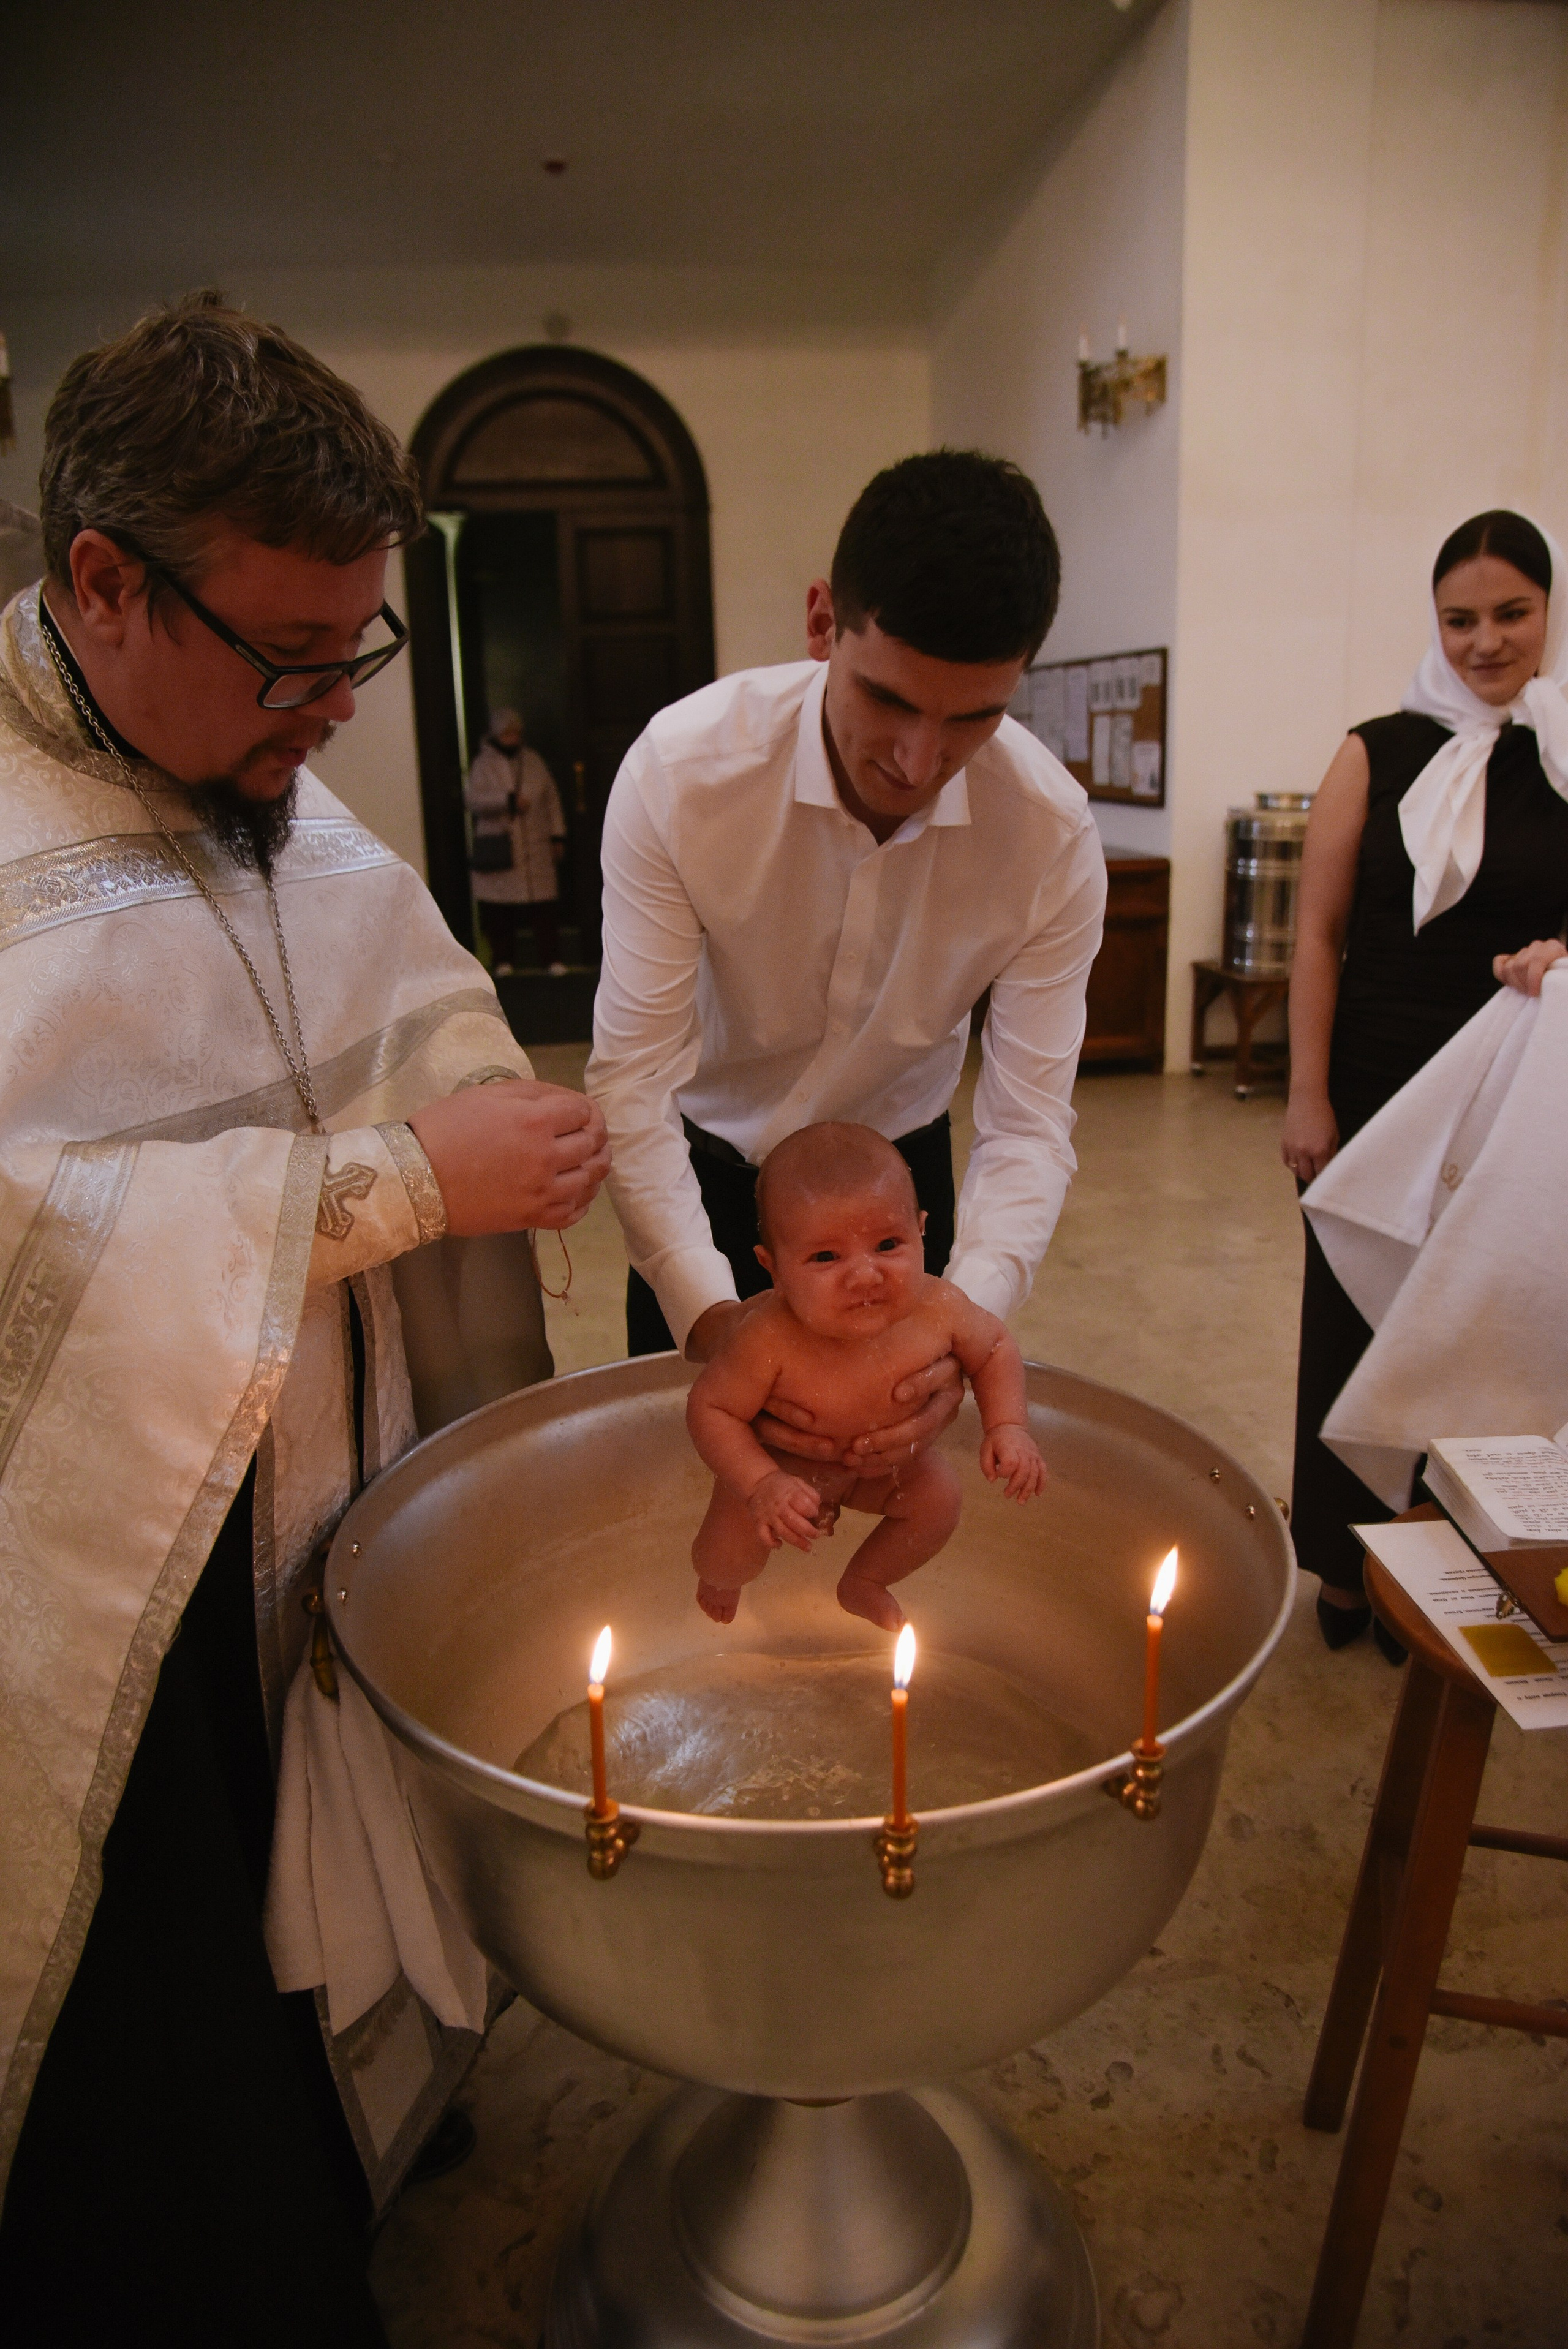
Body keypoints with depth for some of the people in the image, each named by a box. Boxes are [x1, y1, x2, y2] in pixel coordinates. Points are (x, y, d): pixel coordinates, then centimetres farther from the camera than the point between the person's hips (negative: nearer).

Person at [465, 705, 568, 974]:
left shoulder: (533, 761, 14)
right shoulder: (483, 764, 3)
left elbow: (551, 799, 16)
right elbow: (474, 799, -10)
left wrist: (558, 835, 11)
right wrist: (509, 800, -18)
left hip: (538, 846, 2)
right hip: (500, 848, -2)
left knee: (544, 907, -2)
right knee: (501, 911, -2)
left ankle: (552, 959, 3)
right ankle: (503, 960, 10)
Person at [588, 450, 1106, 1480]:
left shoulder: (1053, 831, -24)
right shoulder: (679, 770, -29)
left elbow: (1029, 1124, -23)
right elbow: (632, 1079, -29)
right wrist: (709, 1312, -41)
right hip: (703, 1167, -1)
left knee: (899, 1463, 14)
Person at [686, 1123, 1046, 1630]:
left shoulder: (939, 1310, -31)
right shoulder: (769, 1341, -43)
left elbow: (994, 1350, -8)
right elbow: (711, 1408, -28)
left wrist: (1008, 1427, -20)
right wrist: (761, 1485, -37)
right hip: (784, 1466, -3)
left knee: (940, 1497, -12)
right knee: (729, 1560, -15)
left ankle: (864, 1582, 22)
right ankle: (722, 1579, 29)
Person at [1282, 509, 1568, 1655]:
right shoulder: (1383, 754, 0)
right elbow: (1319, 934, -2)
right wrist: (1308, 1096, -7)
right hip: (1377, 1086, -1)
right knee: (1355, 1320, 8)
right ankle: (1343, 1566, 27)